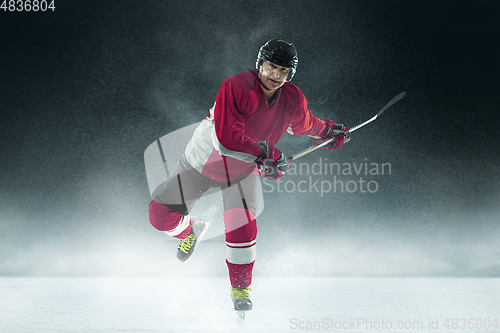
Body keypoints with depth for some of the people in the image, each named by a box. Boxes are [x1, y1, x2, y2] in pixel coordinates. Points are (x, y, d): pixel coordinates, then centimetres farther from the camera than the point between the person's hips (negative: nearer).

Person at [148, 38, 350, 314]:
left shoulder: (293, 100, -12)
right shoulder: (234, 88, -30)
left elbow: (304, 124, 14)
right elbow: (228, 138, -37)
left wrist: (329, 130, 24)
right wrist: (266, 155, -35)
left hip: (243, 170, 2)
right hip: (204, 158, -2)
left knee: (242, 230, -17)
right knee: (161, 215, -2)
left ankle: (240, 288, 8)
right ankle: (191, 230, 36)